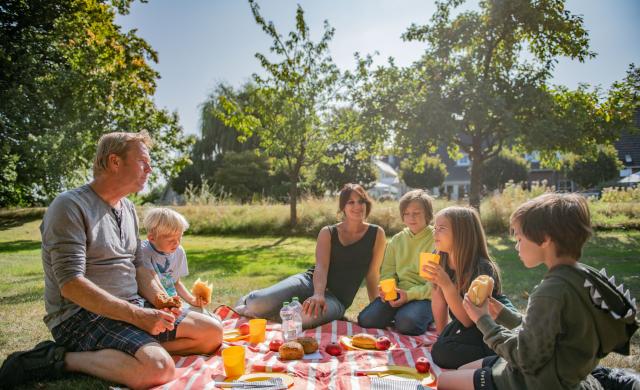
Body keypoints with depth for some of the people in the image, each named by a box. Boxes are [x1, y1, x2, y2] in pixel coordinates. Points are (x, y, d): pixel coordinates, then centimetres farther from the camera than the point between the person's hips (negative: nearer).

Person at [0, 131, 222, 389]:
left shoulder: (128, 209, 13)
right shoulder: (70, 206, -12)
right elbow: (71, 284, -20)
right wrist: (137, 315, -23)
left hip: (131, 308, 7)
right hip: (81, 314, -7)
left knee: (212, 333, -5)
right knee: (159, 368, -32)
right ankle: (62, 359, -12)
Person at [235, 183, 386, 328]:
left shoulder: (376, 234, 4)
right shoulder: (328, 233, 4)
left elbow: (372, 276, 7)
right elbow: (321, 267, -11)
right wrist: (318, 294, -31)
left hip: (336, 300, 0)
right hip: (310, 282, 1)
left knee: (307, 316, -39)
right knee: (259, 303, -29)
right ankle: (248, 301, 12)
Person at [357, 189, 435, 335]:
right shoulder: (397, 240, 13)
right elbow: (388, 271, 12)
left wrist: (410, 294, -20)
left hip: (424, 295, -4)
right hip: (399, 293, 4)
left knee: (406, 324, -32)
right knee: (365, 319, -17)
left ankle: (426, 319, 1)